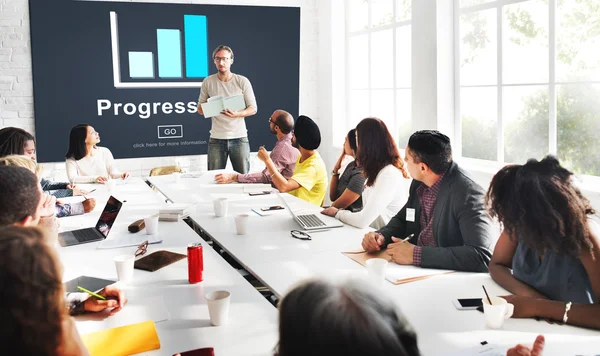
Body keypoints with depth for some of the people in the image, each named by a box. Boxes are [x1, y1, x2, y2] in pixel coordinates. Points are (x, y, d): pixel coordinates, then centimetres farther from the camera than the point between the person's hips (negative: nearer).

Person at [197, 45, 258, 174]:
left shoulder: (242, 81, 0)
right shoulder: (208, 82, 4)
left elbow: (253, 109, 2)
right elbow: (200, 109, 11)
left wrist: (237, 114, -19)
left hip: (239, 138, -1)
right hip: (216, 139, 1)